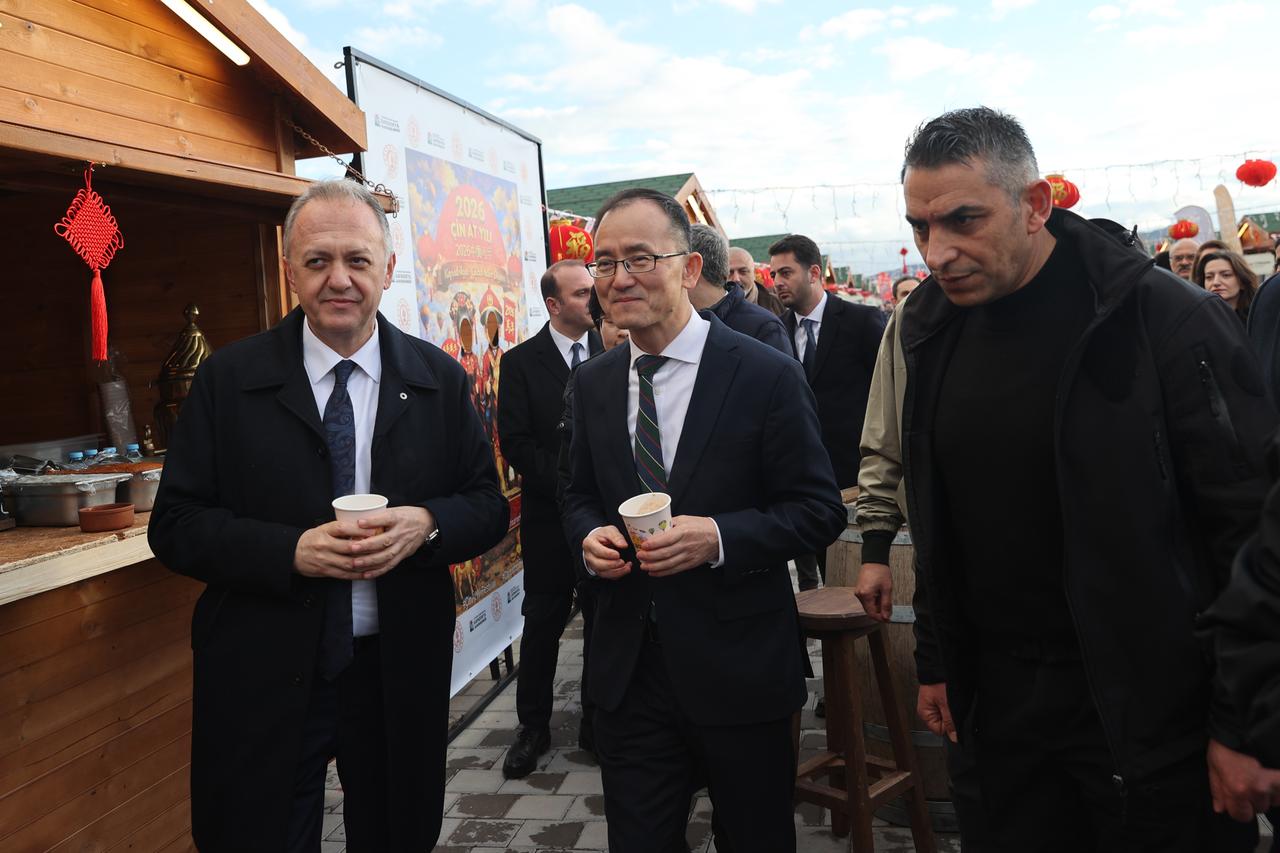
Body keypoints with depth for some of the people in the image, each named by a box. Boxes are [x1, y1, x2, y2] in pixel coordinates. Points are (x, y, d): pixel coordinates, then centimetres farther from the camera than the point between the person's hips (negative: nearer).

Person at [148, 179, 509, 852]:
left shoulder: (439, 380, 1)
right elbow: (174, 526, -5)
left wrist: (426, 524, -19)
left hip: (401, 672, 2)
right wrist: (290, 550, -20)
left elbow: (488, 508, 3)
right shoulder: (227, 379, -4)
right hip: (262, 679, -1)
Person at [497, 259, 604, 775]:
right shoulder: (521, 362, -1)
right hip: (549, 515, -1)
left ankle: (598, 722, 25)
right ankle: (533, 728, 22)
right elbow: (516, 443, -7)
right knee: (542, 621, 8)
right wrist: (567, 481, -15)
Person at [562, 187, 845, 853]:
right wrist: (589, 535, -8)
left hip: (739, 670, -3)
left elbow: (819, 509, -9)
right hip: (628, 668, 4)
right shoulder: (593, 383, 4)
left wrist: (717, 537, -24)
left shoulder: (768, 376, -11)